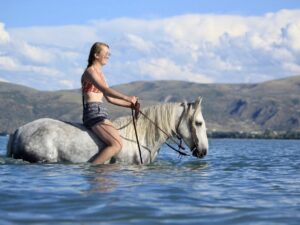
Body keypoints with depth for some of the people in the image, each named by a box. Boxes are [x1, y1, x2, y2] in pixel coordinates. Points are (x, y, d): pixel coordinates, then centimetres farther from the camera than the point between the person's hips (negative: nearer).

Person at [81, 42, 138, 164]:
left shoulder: (99, 73, 21)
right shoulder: (90, 71, -8)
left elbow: (110, 98, 23)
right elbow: (105, 90, -24)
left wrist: (131, 105, 16)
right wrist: (127, 98, -31)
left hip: (101, 113, 10)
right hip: (94, 113, -10)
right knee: (117, 145, -22)